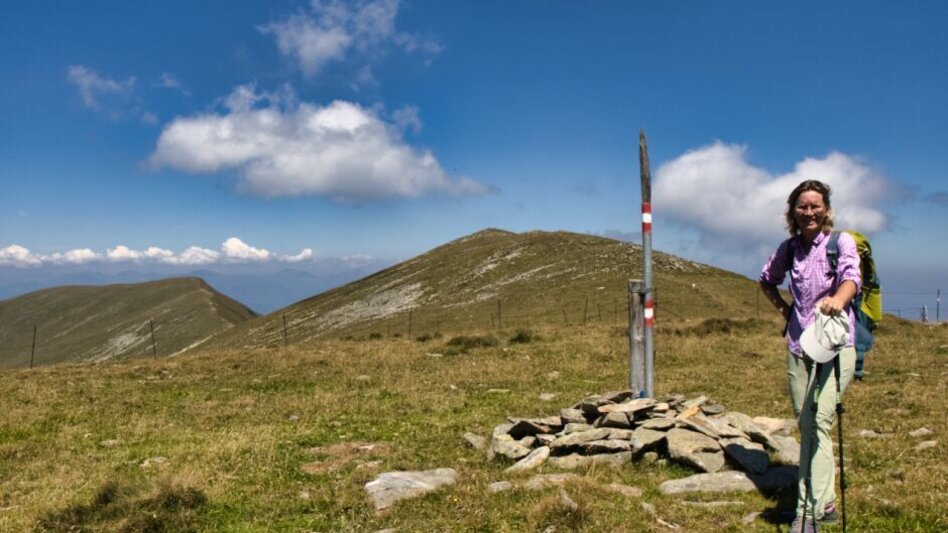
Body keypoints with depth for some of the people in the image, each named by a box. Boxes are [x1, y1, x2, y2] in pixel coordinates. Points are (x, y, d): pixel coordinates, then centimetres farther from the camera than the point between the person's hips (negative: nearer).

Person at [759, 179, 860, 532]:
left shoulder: (841, 241, -4)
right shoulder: (789, 248, 9)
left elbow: (851, 275, -24)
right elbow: (766, 280, 27)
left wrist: (838, 298, -46)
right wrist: (782, 307, 10)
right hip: (798, 346, 5)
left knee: (819, 422, -16)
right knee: (805, 426, 9)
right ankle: (825, 502, 22)